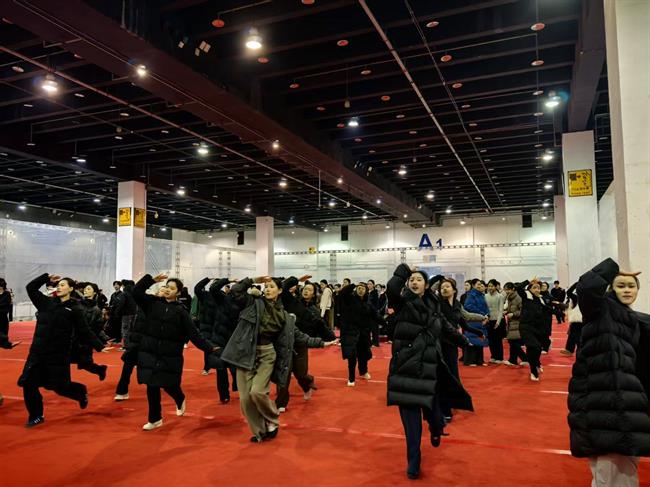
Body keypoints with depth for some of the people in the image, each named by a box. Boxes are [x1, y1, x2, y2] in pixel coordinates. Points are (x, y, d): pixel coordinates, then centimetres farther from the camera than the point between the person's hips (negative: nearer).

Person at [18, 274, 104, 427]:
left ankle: (81, 392, 32)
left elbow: (85, 332, -4)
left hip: (58, 355, -4)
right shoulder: (46, 303, 8)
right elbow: (31, 288, 10)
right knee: (28, 384, 2)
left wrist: (100, 346, -10)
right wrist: (47, 278, 2)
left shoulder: (74, 310, -4)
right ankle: (36, 416, 21)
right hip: (37, 352, 4)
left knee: (61, 387, -1)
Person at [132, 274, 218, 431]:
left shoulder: (180, 311, -3)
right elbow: (136, 292, -6)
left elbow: (193, 332, -5)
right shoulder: (152, 303, 3)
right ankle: (155, 419, 24)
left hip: (170, 355, -2)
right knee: (152, 386, 7)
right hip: (149, 352, 2)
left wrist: (209, 347, -11)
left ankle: (180, 400, 38)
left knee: (169, 384, 3)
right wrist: (152, 279, -15)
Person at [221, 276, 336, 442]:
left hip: (267, 354, 0)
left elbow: (298, 336, 12)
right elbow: (235, 291, -10)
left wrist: (321, 343, 11)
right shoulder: (253, 303, 2)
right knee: (246, 398, -1)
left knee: (257, 391, -19)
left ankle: (272, 421, 9)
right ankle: (259, 431, 20)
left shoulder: (284, 316, 6)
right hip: (246, 353, 1)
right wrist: (254, 280, -9)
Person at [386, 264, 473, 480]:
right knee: (410, 416, -1)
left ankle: (436, 428, 43)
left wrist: (465, 342, 39)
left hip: (428, 366, 3)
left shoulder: (432, 307, 11)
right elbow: (392, 287, -24)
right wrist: (404, 269, -9)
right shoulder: (402, 302, -2)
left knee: (431, 406, 4)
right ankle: (413, 463, 15)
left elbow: (447, 328, 27)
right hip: (406, 366, -3)